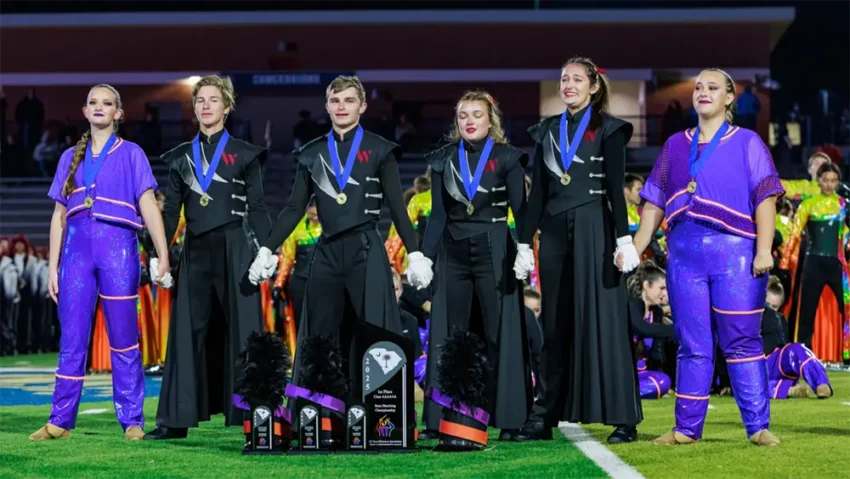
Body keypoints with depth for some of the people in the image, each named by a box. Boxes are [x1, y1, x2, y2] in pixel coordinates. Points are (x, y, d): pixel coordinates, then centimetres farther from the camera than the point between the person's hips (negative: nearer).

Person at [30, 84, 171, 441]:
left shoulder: (131, 154, 8)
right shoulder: (71, 158, 16)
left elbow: (149, 207, 0)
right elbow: (59, 215, 16)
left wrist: (163, 257, -10)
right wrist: (52, 267, 9)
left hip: (118, 247, -3)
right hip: (78, 249, 3)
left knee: (123, 338, -2)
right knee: (72, 338, 1)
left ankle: (132, 421, 2)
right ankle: (60, 421, 4)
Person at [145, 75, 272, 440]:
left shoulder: (244, 154, 5)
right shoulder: (181, 157, 14)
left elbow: (256, 209, 2)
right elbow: (170, 211, 14)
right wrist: (158, 254, 5)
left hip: (233, 249, -3)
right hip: (195, 250, 3)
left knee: (242, 328, -3)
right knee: (188, 331, 2)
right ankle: (176, 419, 3)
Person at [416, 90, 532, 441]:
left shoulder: (507, 158, 1)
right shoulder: (443, 160, 10)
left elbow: (520, 209, -3)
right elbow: (438, 215, 10)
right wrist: (423, 257, 1)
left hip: (493, 253, -3)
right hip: (452, 254, 3)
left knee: (499, 334, -3)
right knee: (449, 337, 3)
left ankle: (508, 418, 0)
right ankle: (441, 419, 6)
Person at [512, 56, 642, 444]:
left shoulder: (608, 129, 1)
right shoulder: (547, 132, 14)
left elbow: (616, 188, -5)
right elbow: (538, 193, 13)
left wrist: (624, 239, -13)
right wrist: (524, 243, 9)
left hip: (594, 230, -4)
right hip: (555, 232, 5)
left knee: (602, 320, -6)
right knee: (555, 324, 6)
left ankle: (623, 419, -3)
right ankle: (545, 415, 7)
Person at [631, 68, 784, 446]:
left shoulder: (747, 142, 7)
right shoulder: (676, 145, 17)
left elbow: (765, 198, 0)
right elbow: (654, 203, 16)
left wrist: (764, 249, -11)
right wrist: (635, 251, 8)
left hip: (734, 249, -3)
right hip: (684, 252, 3)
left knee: (742, 341, -5)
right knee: (692, 344, 4)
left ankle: (758, 427, -2)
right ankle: (687, 429, 8)